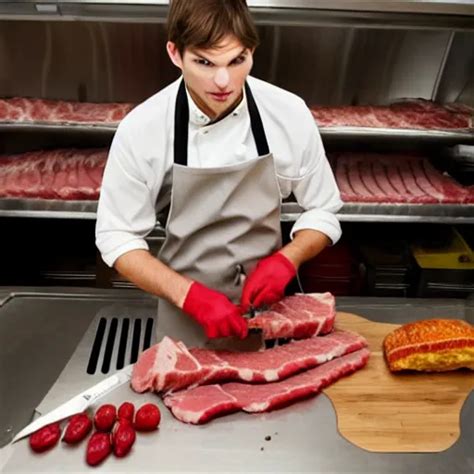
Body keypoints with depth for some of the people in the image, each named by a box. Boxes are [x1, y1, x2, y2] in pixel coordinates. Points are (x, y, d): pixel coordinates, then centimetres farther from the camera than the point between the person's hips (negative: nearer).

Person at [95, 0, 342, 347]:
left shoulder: (290, 113, -15)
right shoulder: (141, 128, -19)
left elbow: (323, 213, -4)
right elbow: (117, 236, -12)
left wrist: (286, 260, -22)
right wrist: (190, 294, -24)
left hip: (267, 301, 2)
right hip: (185, 311, -1)